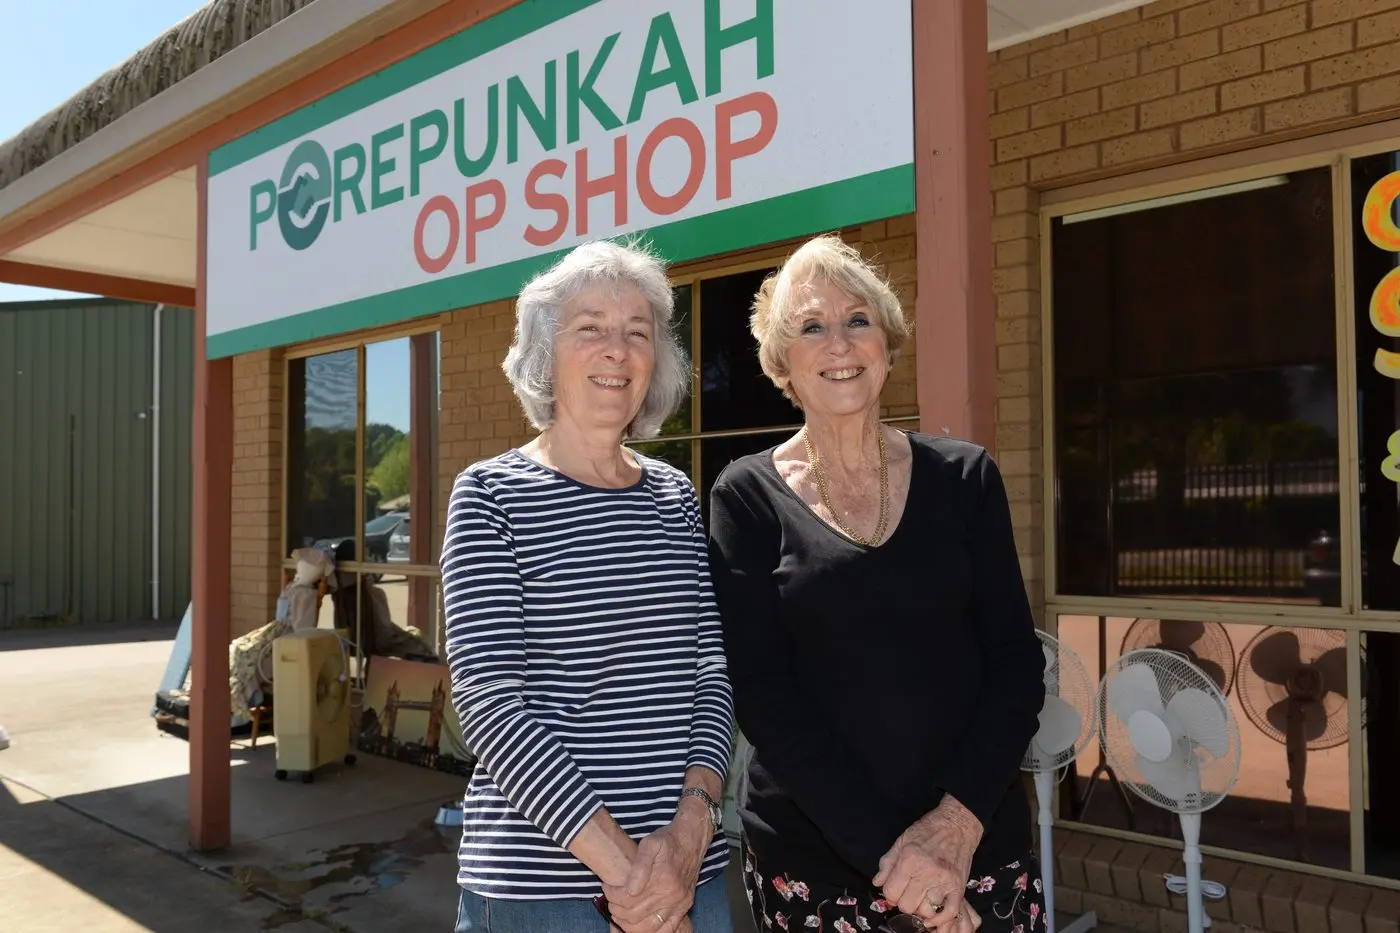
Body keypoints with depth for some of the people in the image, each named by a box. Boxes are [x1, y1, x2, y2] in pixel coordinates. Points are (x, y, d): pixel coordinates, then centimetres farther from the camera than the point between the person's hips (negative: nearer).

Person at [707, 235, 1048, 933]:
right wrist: (883, 850, -16)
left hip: (977, 845, 2)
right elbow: (763, 697, -10)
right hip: (810, 862, -1)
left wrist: (958, 820, -14)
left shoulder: (963, 477, 1)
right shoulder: (747, 497, -5)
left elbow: (1017, 664, -1)